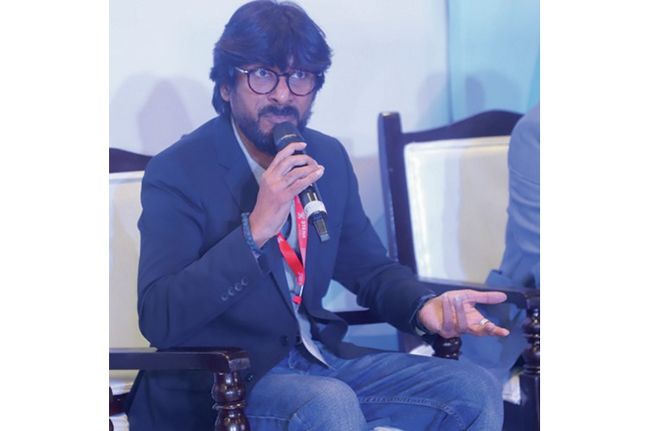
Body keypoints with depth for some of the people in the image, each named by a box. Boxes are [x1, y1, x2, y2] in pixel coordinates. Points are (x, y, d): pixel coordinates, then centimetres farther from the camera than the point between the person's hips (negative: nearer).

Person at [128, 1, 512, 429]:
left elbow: (368, 266, 18)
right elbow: (158, 319, -22)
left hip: (319, 358, 7)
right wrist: (255, 229, -30)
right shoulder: (177, 172, -12)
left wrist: (426, 306, -6)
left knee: (476, 391, -8)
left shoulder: (329, 158, 8)